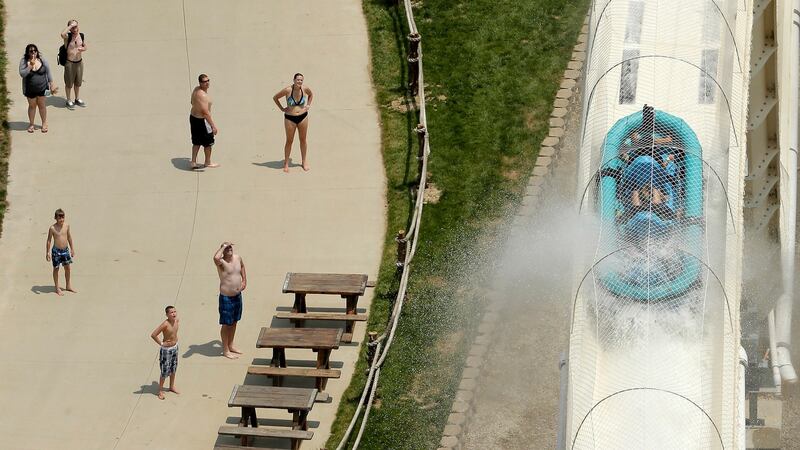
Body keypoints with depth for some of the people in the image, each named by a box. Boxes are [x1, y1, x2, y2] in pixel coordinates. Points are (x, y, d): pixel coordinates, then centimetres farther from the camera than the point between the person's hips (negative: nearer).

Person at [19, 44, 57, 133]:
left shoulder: (42, 60, -8)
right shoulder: (24, 61, -12)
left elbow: (48, 72, -1)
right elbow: (22, 74, -20)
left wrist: (52, 84, 0)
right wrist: (30, 66, -30)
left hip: (42, 88, 1)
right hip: (30, 89, -1)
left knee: (41, 105, 14)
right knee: (32, 106, 13)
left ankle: (44, 123, 29)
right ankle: (31, 124, 30)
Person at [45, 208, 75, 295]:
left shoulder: (66, 225, -2)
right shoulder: (52, 228, -15)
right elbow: (49, 240, -9)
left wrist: (72, 248, 15)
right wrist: (48, 252, -10)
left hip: (65, 250, 5)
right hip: (56, 251, -5)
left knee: (67, 267, 13)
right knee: (56, 269, 7)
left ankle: (68, 286, 30)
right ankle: (57, 288, 18)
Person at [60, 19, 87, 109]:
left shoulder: (81, 35, 0)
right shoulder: (68, 36, -16)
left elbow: (85, 47, 12)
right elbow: (62, 34, -42)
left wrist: (81, 49, -12)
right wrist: (71, 25, -34)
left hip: (79, 62, 5)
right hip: (70, 62, -5)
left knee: (78, 82, 19)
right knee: (69, 83, 7)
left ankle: (77, 99, 35)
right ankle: (69, 101, 22)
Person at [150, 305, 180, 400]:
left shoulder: (177, 320, -7)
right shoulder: (165, 324, -29)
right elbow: (153, 335, -31)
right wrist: (161, 343, -21)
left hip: (175, 347, 7)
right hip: (166, 349, -7)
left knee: (173, 368, 21)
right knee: (165, 371, 1)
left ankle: (172, 386, 40)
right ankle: (160, 390, 17)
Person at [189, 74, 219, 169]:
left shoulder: (196, 90, 2)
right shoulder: (202, 95, -29)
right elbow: (205, 112, -31)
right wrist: (213, 125, -28)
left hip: (193, 117, 9)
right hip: (201, 121, -9)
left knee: (197, 142, 20)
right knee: (208, 142, 11)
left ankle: (193, 162, 24)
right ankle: (208, 162, 27)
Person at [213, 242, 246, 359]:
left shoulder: (238, 258, 1)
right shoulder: (221, 262, -20)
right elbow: (216, 258, -45)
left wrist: (244, 281, 13)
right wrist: (223, 247, -30)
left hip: (237, 296, 7)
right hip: (226, 297, -7)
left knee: (234, 322, 20)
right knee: (226, 324, 5)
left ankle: (231, 345, 37)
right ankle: (225, 350, 17)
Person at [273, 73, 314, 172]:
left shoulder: (305, 89, -8)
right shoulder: (288, 90, -17)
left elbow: (311, 94, 17)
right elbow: (275, 97, -4)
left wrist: (308, 105, 7)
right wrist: (282, 108, -4)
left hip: (303, 117, 3)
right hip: (290, 118, -2)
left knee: (303, 139, 12)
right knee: (289, 141, 5)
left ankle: (304, 161, 25)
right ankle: (286, 163, 16)